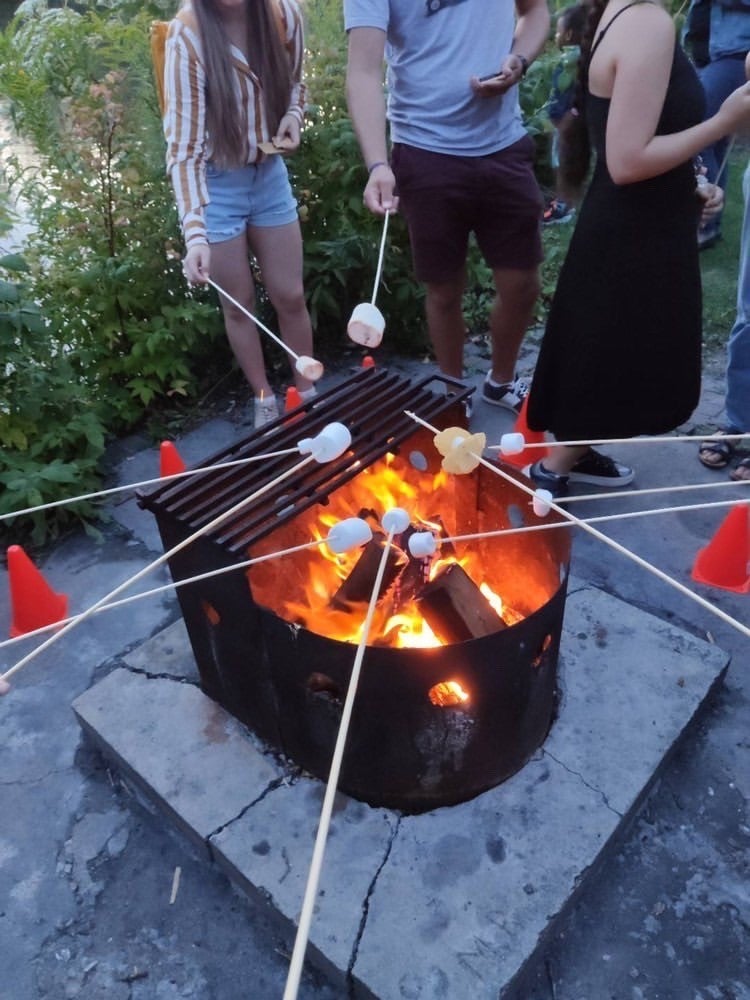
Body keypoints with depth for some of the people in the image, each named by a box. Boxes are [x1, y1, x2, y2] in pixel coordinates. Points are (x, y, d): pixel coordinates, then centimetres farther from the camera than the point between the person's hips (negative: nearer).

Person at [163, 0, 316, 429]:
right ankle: (265, 399, 25)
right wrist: (196, 234, -34)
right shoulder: (187, 34, -21)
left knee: (291, 296, 7)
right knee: (239, 303, 6)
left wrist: (293, 117, -11)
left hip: (270, 174, 3)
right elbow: (183, 145, -24)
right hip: (215, 184, -3)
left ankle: (308, 394, 25)